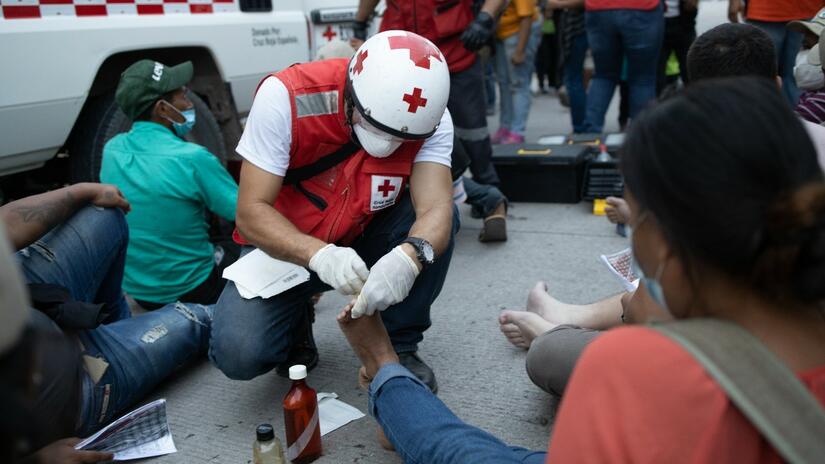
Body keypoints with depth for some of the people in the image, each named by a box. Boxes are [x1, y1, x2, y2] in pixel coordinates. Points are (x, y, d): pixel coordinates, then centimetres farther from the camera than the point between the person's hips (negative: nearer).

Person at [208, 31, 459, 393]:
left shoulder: (430, 117, -19)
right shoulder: (286, 97, -27)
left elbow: (435, 209, -30)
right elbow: (251, 213, -26)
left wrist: (409, 256, -53)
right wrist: (319, 255, -44)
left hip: (366, 241, 2)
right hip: (286, 246, -2)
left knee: (437, 223, -26)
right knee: (239, 355, -24)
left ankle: (398, 347, -5)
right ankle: (295, 326, 12)